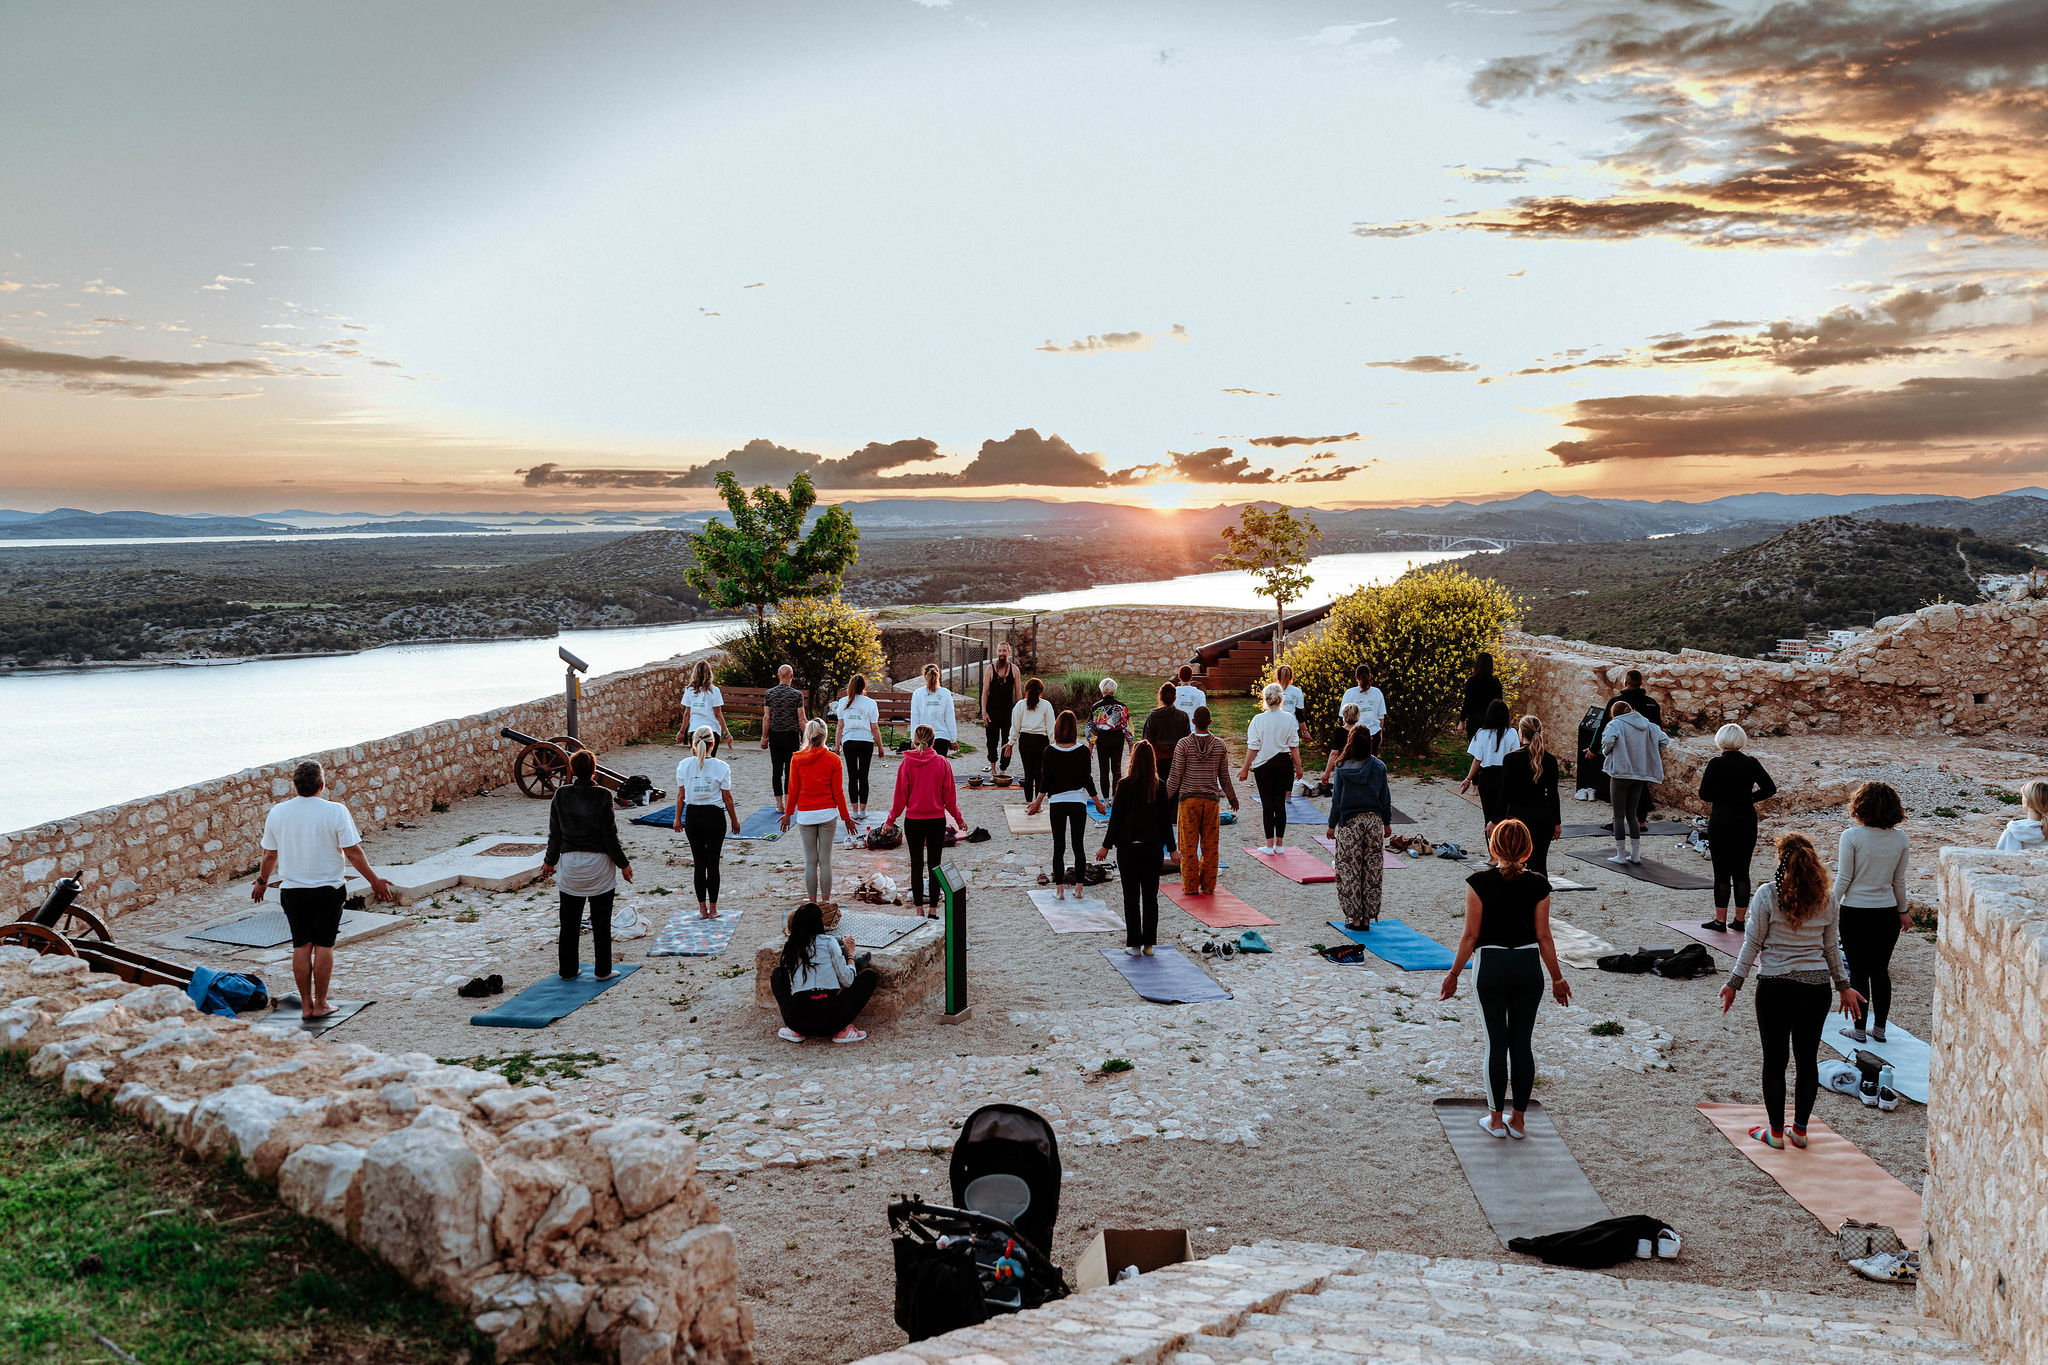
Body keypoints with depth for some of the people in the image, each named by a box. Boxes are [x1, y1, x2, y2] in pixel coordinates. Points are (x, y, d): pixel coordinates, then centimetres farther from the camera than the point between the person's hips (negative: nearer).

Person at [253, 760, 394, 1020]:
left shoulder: (277, 813, -2)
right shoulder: (336, 811, -13)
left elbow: (270, 855, 7)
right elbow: (353, 853, -11)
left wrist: (262, 881, 24)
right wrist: (374, 880, 0)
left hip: (291, 889, 3)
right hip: (328, 889, -3)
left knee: (301, 946, 11)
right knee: (323, 945, 5)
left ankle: (305, 1004, 15)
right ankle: (320, 1004, 10)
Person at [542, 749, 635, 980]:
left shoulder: (561, 795, -5)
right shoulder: (602, 796, -13)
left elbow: (555, 833, 1)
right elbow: (610, 835, -10)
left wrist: (550, 861, 15)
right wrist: (623, 864, 0)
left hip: (570, 863, 2)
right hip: (599, 864, -2)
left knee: (569, 922, 12)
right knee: (601, 922, 8)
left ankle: (568, 970, 20)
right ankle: (603, 970, 14)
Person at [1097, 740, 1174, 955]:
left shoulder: (1125, 785, -9)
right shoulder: (1160, 786, -2)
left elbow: (1116, 818, -7)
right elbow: (1166, 819, 3)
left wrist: (1106, 846, 2)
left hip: (1128, 848, -2)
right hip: (1153, 848, 2)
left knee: (1131, 896, 4)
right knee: (1150, 896, 10)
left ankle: (1134, 944, 6)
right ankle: (1149, 943, 12)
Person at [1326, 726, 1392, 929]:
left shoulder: (1343, 768, -9)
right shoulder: (1379, 767, -4)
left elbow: (1337, 799, -5)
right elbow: (1385, 798, 3)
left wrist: (1332, 825, 4)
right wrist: (1386, 823, 15)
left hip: (1349, 822, -2)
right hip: (1374, 821, 2)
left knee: (1350, 870, 5)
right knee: (1372, 870, 9)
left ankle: (1354, 917, 6)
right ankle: (1367, 917, 13)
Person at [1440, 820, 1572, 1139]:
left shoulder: (1479, 882, -12)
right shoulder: (1538, 885, -5)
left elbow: (1471, 935, -9)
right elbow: (1543, 936, -1)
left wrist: (1454, 973, 2)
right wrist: (1557, 978, 10)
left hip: (1491, 966, -2)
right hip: (1529, 967, 2)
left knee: (1496, 1043, 7)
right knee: (1522, 1043, 11)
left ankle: (1496, 1120, 14)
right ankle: (1518, 1120, 18)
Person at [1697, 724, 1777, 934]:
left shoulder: (1716, 764, -11)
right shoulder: (1751, 763, 0)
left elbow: (1704, 795, -12)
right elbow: (1770, 789, 1)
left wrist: (1706, 777, 7)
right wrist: (1748, 797, 9)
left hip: (1720, 822, -3)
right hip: (1747, 822, 4)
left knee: (1722, 872, 2)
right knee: (1742, 871, 9)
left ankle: (1720, 919, 6)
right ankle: (1740, 920, 12)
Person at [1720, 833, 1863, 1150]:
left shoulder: (1767, 894, -9)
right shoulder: (1825, 898, 2)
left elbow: (1752, 943, -6)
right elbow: (1832, 947, 10)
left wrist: (1734, 983, 1)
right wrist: (1844, 986, 22)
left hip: (1775, 985, -4)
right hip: (1817, 987, 4)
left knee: (1775, 1059, 6)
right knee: (1808, 1058, 12)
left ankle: (1775, 1131, 15)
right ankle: (1799, 1130, 21)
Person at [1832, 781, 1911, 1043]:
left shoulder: (1852, 836, -13)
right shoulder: (1900, 838, -1)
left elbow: (1844, 879, -10)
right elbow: (1899, 881, 7)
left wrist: (1832, 909, 0)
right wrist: (1903, 910, 20)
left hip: (1855, 912, -4)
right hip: (1887, 911, 4)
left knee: (1858, 972, 6)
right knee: (1881, 971, 14)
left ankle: (1859, 1029, 13)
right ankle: (1879, 1028, 22)